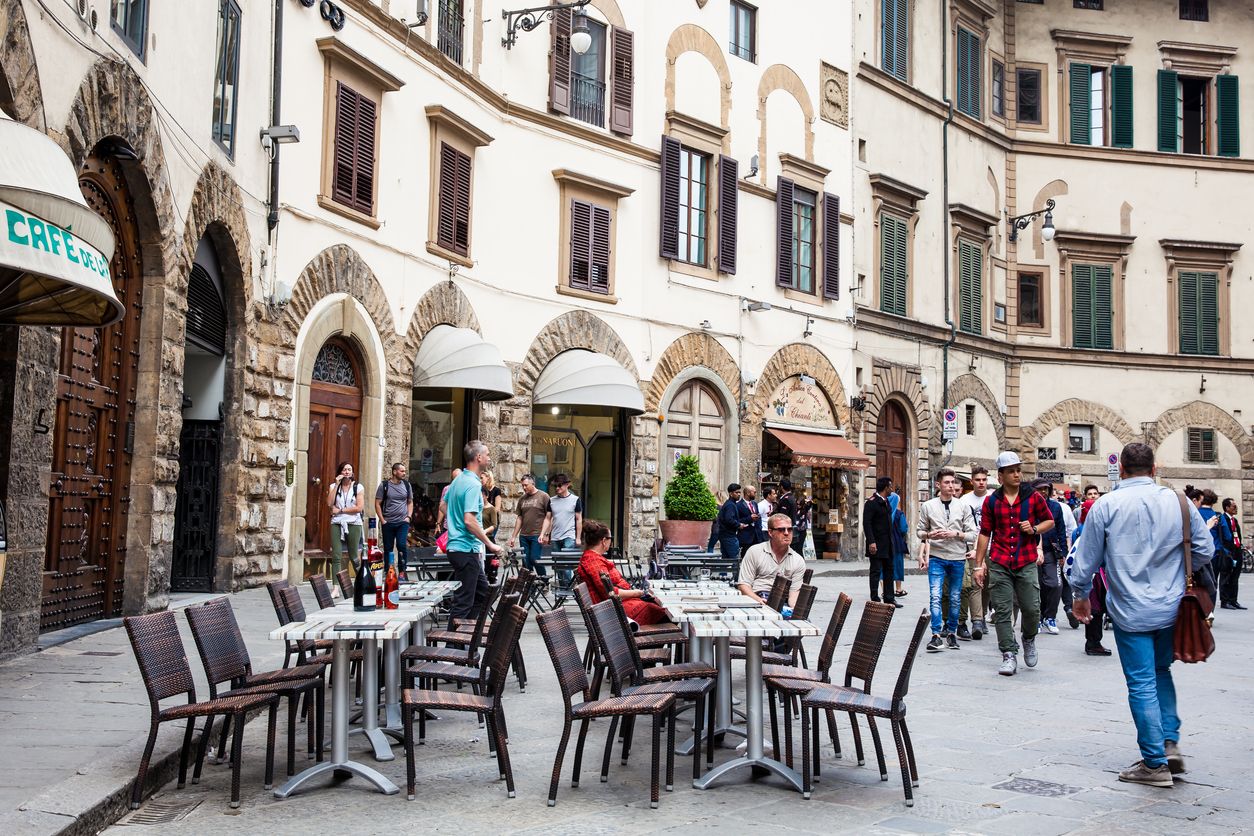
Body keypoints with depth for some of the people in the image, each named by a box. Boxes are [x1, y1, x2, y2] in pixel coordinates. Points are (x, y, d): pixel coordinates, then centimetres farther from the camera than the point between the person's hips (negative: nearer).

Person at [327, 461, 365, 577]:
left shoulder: (358, 487, 4)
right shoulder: (334, 486, 10)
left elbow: (359, 507, -6)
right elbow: (330, 504, -6)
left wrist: (340, 510, -5)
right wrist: (336, 485, -6)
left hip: (353, 524, -1)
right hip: (336, 524, 1)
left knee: (354, 557, 4)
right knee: (336, 557, -6)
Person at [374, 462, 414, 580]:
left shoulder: (407, 485, 7)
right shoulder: (384, 485, -1)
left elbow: (410, 502, 15)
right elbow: (377, 504, 1)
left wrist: (409, 516, 1)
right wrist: (382, 520, -6)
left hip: (403, 522, 1)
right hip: (388, 523, -1)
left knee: (402, 545, -15)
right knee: (388, 548, 5)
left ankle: (402, 571, -5)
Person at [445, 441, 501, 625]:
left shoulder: (458, 480, 12)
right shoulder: (473, 485, -19)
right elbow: (469, 521, -27)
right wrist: (490, 544, -19)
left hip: (456, 546, 10)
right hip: (467, 550, -10)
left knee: (482, 593, 20)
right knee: (463, 601, -4)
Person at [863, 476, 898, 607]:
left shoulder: (886, 502, 14)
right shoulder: (871, 502, -14)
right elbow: (866, 523, -19)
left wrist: (891, 540, 14)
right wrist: (871, 542, -24)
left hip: (887, 545, 9)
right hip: (877, 544, -9)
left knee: (889, 570, 12)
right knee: (876, 571, -3)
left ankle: (889, 598, 20)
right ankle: (875, 599, 3)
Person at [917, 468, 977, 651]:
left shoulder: (962, 507, 4)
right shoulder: (928, 506, 3)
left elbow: (972, 534, 2)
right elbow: (920, 532, 11)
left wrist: (955, 534, -13)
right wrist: (929, 535, -10)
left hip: (957, 557, 1)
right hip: (936, 556, -1)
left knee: (955, 597, 8)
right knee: (935, 596, -10)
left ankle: (951, 632, 22)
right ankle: (937, 635, -10)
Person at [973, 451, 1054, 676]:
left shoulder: (1033, 497, 5)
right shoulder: (991, 501, 6)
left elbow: (1050, 521, 16)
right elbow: (985, 534, 9)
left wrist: (1034, 529, -6)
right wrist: (978, 564, 5)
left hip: (1026, 563, 0)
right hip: (999, 564, 1)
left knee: (1032, 609, -3)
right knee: (1002, 611, -1)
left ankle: (1029, 639, 28)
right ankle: (1009, 655, 6)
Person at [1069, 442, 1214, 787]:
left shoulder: (1106, 506, -9)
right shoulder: (1178, 501, -2)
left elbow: (1086, 558, -3)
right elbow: (1205, 551, 4)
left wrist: (1080, 595, 13)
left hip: (1130, 611, -3)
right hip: (1171, 607, 3)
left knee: (1142, 683, 3)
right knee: (1161, 671, 23)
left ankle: (1155, 763, 8)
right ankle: (1170, 742, 14)